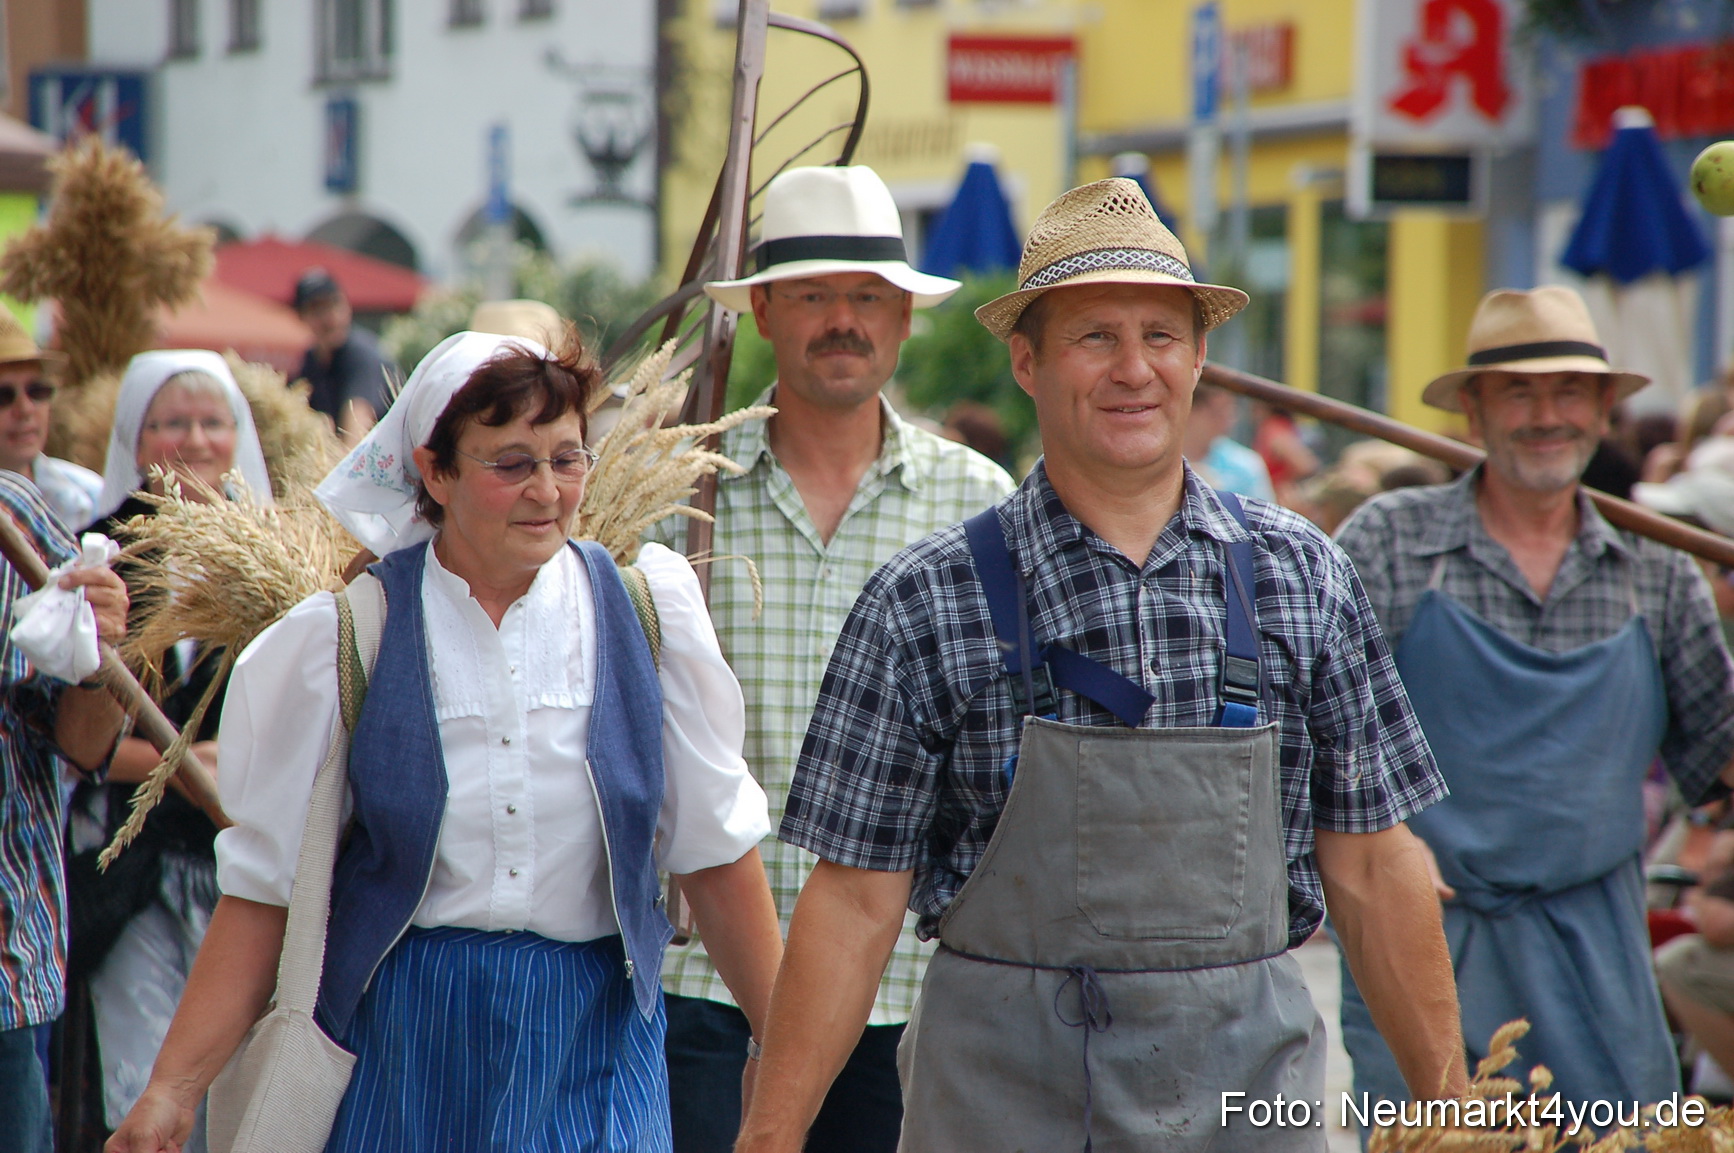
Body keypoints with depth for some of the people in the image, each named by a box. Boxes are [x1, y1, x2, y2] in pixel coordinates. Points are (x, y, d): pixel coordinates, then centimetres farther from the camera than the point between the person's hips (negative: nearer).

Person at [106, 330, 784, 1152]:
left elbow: (717, 850, 4)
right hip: (402, 1044, -1)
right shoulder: (345, 636, -3)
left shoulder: (646, 609, 1)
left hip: (592, 1037, 1)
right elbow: (264, 886, -2)